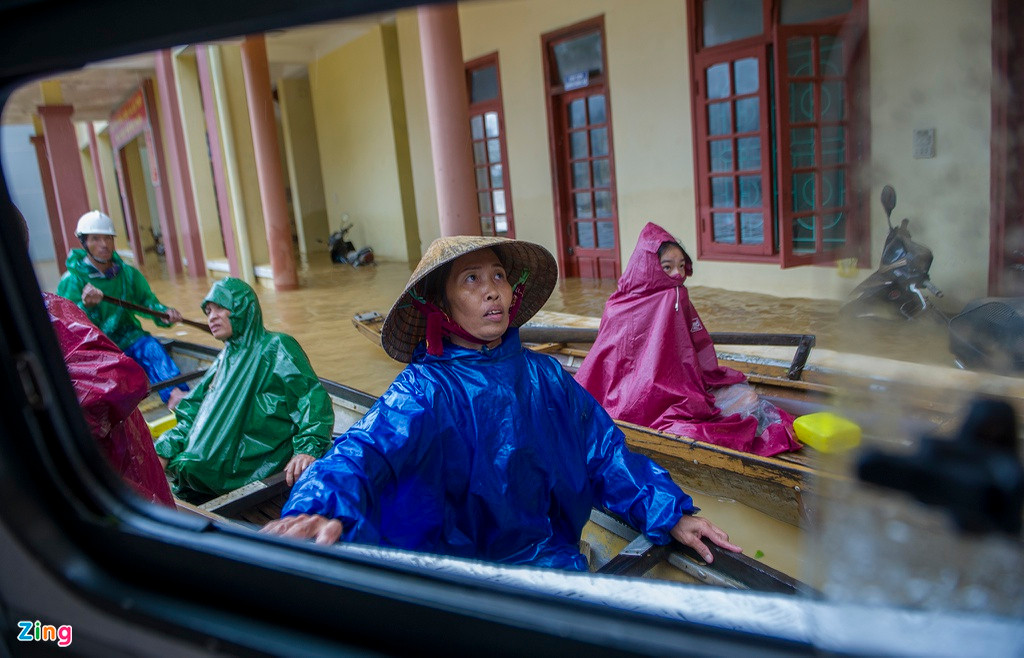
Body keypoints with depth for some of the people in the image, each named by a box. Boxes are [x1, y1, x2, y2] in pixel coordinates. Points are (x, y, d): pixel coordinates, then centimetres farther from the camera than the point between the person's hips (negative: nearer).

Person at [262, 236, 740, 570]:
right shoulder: (424, 390, -8)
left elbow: (604, 450, 10)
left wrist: (671, 514, 2)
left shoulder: (544, 375, 6)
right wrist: (321, 510, -46)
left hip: (550, 559, 3)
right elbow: (365, 450, -25)